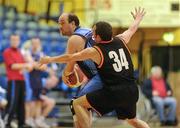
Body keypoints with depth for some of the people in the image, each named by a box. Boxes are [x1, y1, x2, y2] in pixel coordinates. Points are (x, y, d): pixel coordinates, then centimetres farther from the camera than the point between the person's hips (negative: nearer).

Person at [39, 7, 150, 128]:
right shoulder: (121, 40, 9)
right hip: (132, 91, 6)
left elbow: (70, 58, 4)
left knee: (78, 104, 3)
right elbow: (132, 29, 31)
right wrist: (138, 19, 53)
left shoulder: (95, 51, -4)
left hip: (114, 92, -6)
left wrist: (50, 59, 19)